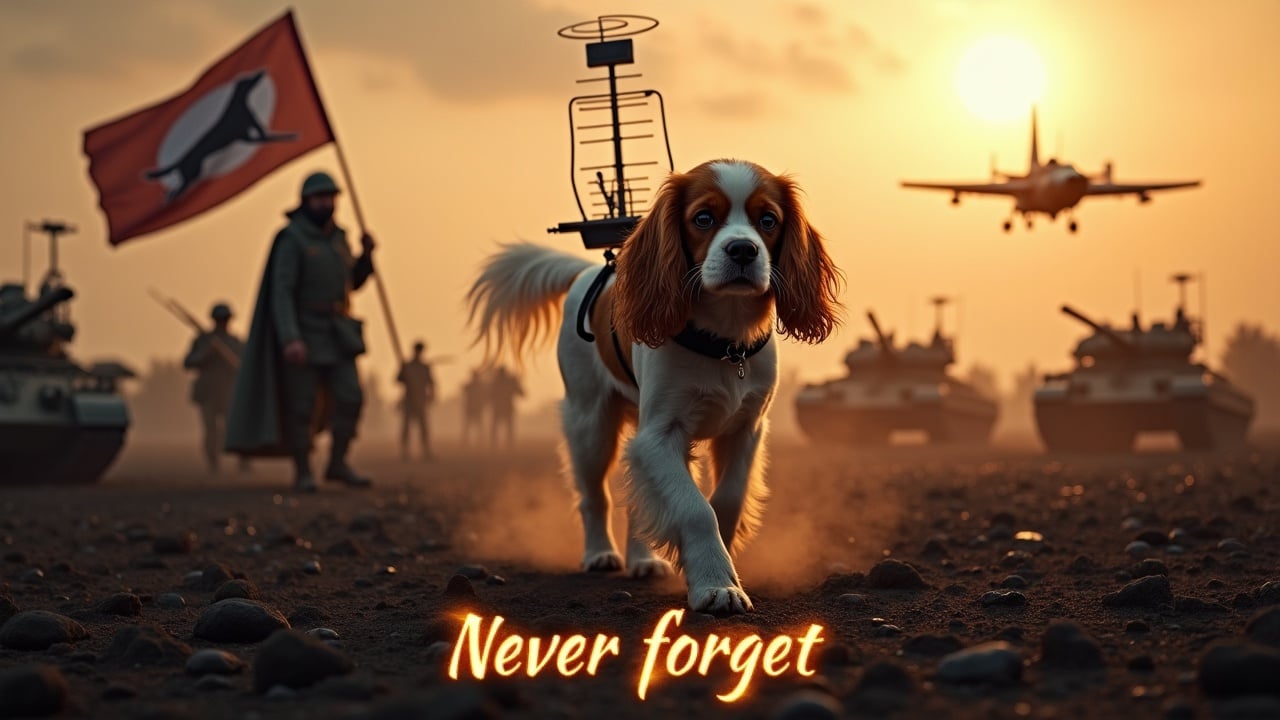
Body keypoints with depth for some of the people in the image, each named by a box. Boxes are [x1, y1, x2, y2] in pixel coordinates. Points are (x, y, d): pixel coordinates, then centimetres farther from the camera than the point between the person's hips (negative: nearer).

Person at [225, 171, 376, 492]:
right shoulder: (291, 240, -13)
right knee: (302, 405, -2)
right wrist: (289, 339, -31)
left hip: (337, 334, 6)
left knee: (350, 398, -3)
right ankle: (303, 473, 8)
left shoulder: (338, 237, 9)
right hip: (302, 336, -6)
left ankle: (337, 464, 9)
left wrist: (367, 253, 0)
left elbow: (353, 282, 19)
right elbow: (281, 293, -20)